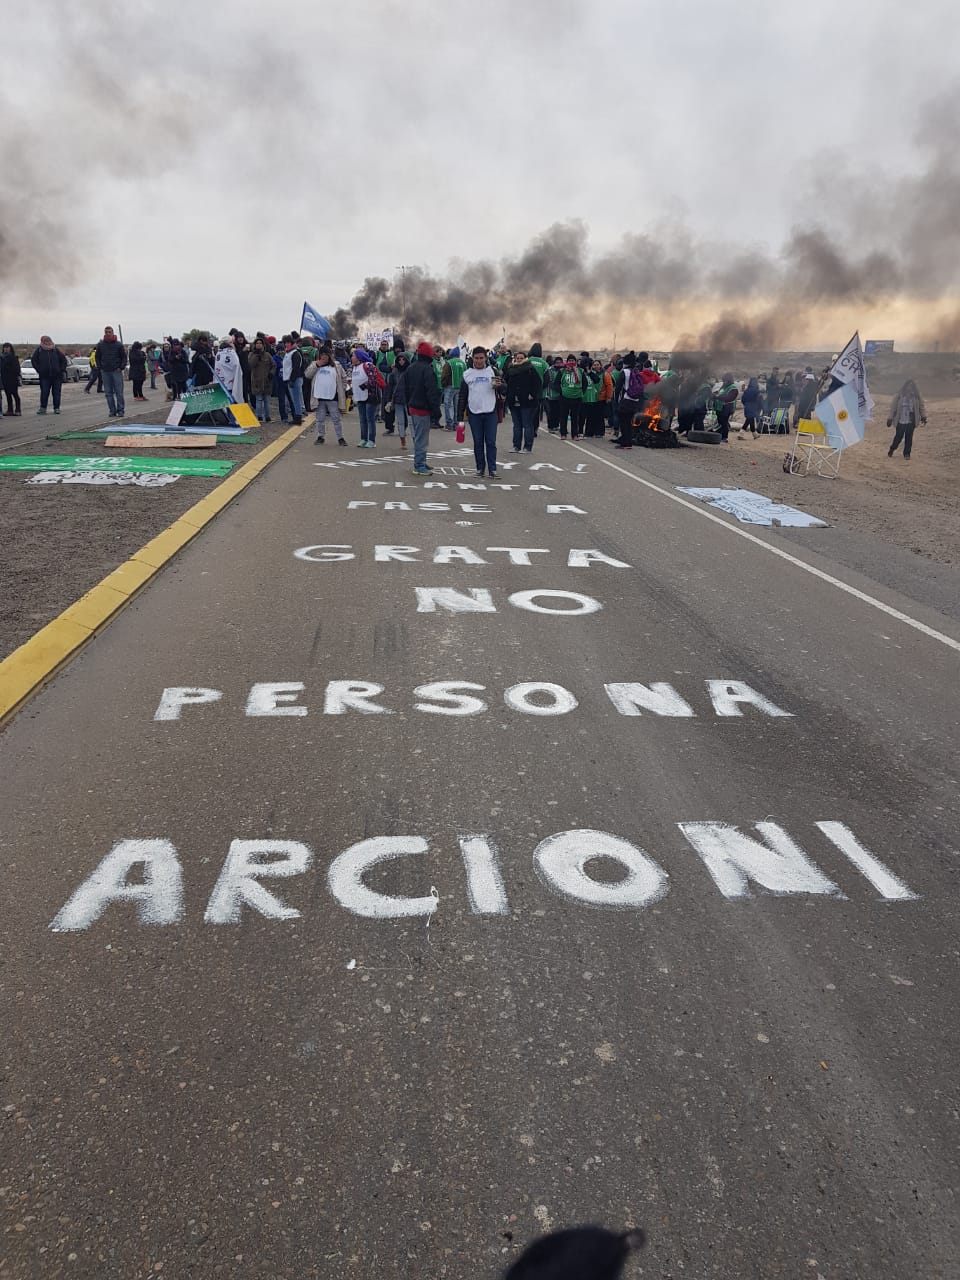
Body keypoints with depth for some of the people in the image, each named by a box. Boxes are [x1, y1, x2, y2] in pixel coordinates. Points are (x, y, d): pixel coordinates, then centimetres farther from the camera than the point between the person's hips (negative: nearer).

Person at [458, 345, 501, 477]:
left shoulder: (493, 371, 3)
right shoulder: (467, 374, 6)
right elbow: (462, 396, 9)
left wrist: (498, 385, -20)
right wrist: (460, 414, 5)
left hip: (490, 413, -1)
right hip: (474, 413, 1)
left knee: (491, 442, -2)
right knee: (478, 443, 7)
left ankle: (492, 469, 3)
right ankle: (480, 468, 16)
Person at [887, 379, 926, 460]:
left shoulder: (917, 396, 3)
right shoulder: (899, 395, -5)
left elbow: (921, 406, 8)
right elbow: (893, 407, -2)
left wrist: (923, 417, 0)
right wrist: (890, 418, -3)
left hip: (911, 421, 2)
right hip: (900, 420, -2)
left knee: (909, 437, 4)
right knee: (898, 436, 3)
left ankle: (907, 453, 15)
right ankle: (892, 449, 27)